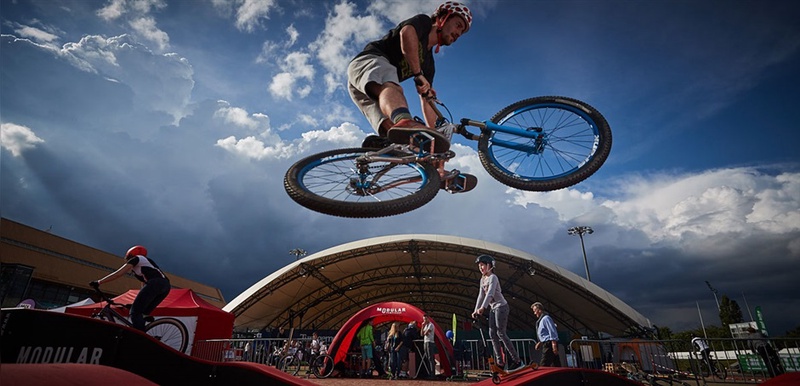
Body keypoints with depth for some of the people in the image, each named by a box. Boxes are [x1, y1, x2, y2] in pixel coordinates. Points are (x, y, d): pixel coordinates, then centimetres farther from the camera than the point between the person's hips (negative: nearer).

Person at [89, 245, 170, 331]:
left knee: (135, 312, -4)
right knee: (141, 313, 16)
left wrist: (98, 282, 15)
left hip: (155, 283, -8)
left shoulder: (136, 258, 19)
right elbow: (144, 288, 39)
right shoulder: (145, 265, 40)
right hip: (166, 285, 8)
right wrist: (136, 303, 43)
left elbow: (118, 274, 8)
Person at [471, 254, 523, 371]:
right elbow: (481, 296, 12)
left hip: (501, 306, -8)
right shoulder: (482, 279, 12)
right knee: (492, 334, 3)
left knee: (501, 333, -10)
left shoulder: (493, 277, -14)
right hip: (493, 308, 8)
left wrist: (483, 307, -37)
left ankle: (516, 360, -2)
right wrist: (476, 310, 5)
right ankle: (500, 362, 7)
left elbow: (490, 293, -27)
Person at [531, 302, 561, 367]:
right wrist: (540, 342, 19)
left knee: (543, 365, -10)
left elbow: (552, 332, -18)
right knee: (556, 365, 9)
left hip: (549, 344, -10)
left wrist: (554, 345, -22)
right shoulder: (541, 320, 18)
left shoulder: (546, 318, -12)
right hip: (546, 344, 10)